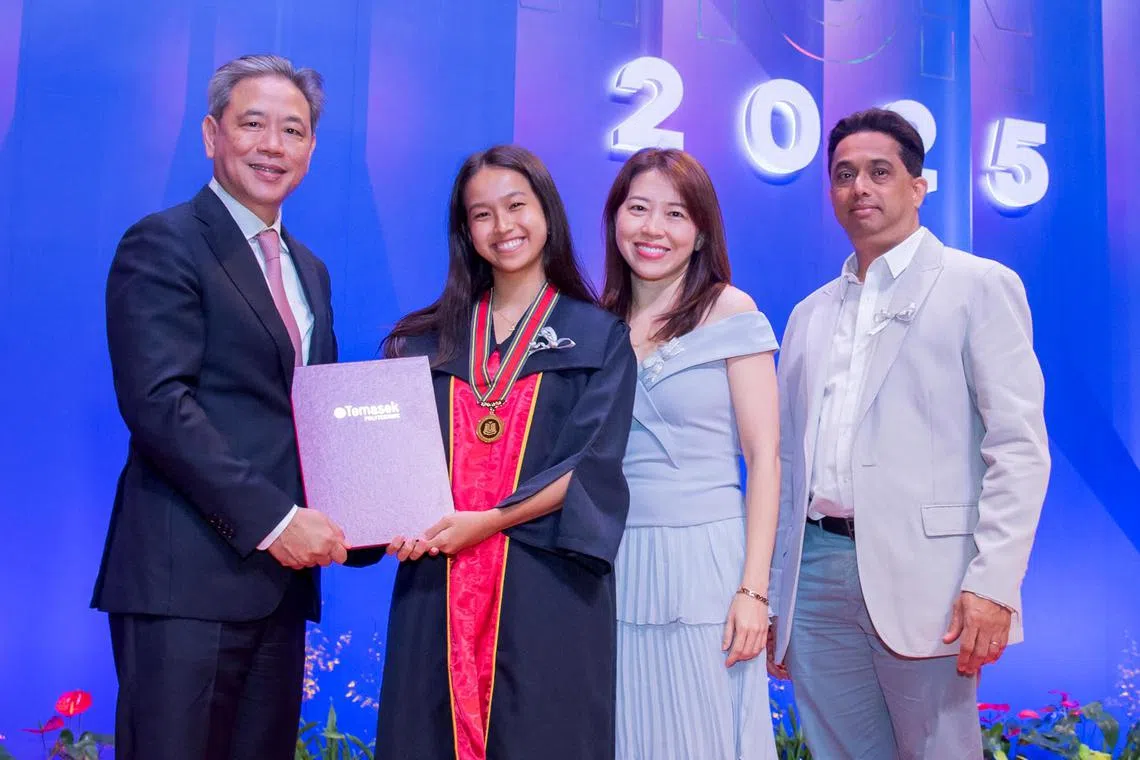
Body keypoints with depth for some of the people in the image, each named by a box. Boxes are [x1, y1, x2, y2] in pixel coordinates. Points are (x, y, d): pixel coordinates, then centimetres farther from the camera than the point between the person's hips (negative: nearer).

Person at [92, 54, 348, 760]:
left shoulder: (309, 270, 19)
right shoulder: (164, 245, -4)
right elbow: (157, 403, -15)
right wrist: (271, 518, -18)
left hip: (281, 571, 7)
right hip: (188, 575, -7)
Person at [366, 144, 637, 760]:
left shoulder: (600, 337, 5)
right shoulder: (428, 338, 13)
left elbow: (593, 466, -6)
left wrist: (488, 520, -16)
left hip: (547, 590, -2)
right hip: (436, 585, 3)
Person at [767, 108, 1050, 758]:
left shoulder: (979, 286, 2)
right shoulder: (810, 314, 18)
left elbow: (1019, 445, -6)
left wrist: (993, 585, -15)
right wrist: (771, 595, 14)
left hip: (921, 575, -4)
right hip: (815, 575, 5)